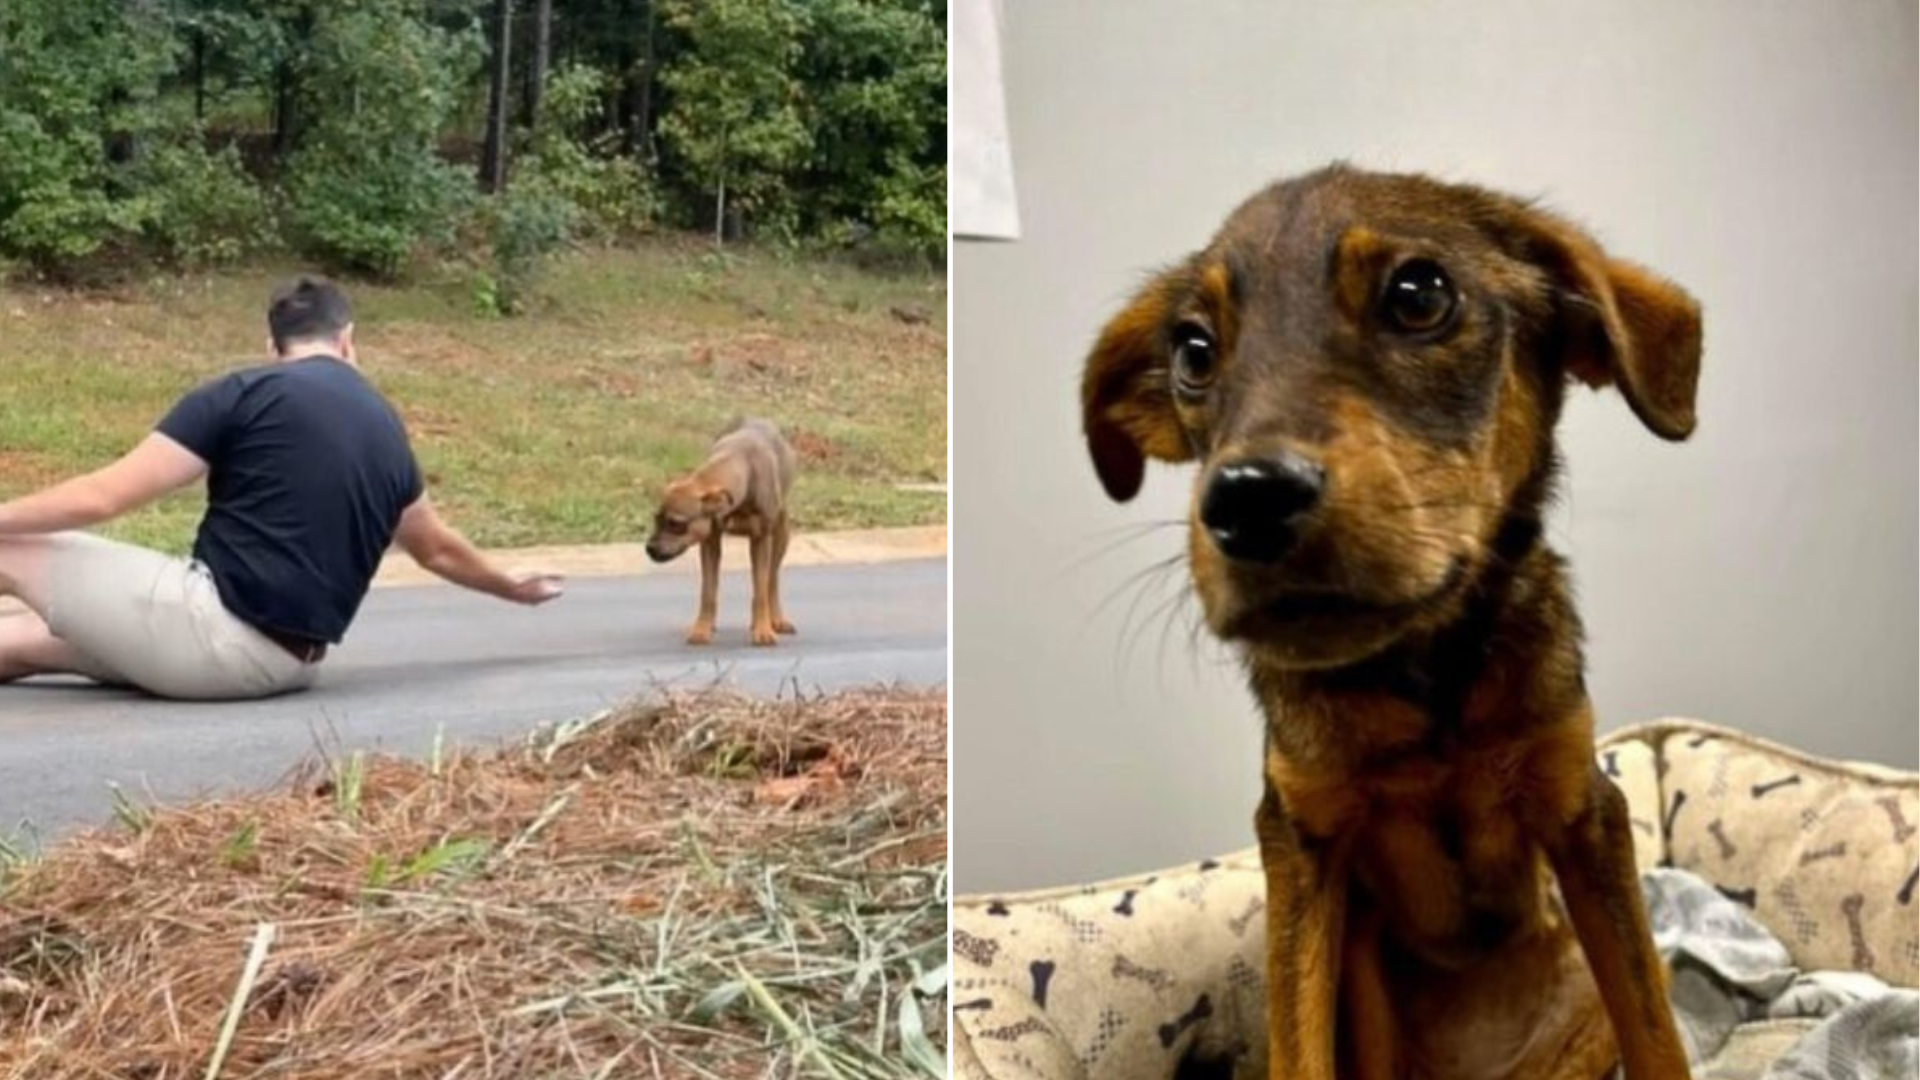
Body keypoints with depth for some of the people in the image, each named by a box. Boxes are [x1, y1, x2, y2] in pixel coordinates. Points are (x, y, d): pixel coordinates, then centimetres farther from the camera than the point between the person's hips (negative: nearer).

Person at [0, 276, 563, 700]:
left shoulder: (243, 393, -6)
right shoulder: (387, 429, 12)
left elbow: (101, 498, -9)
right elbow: (437, 547, 29)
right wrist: (511, 585, 48)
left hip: (217, 638, -7)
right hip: (286, 665, 7)